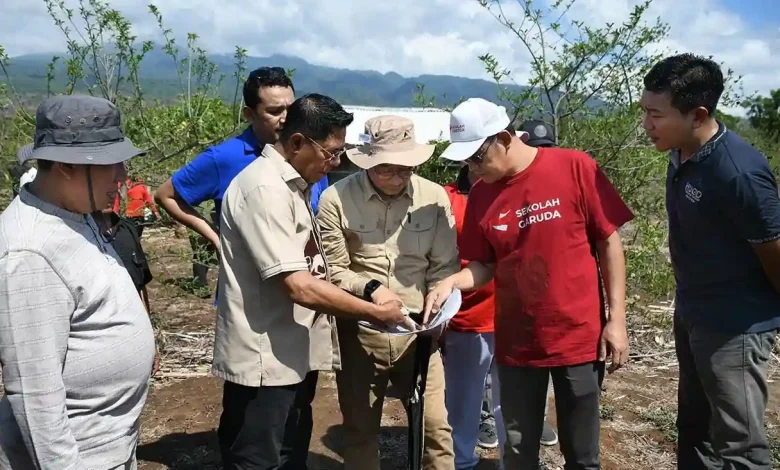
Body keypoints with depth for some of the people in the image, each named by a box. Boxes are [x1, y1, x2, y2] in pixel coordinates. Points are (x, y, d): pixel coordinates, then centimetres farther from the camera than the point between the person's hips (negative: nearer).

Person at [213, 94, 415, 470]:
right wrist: (376, 313, -18)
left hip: (293, 357, 10)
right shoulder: (266, 188, -21)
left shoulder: (291, 184, 11)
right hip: (265, 362, -10)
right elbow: (299, 286, -26)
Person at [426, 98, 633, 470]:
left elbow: (609, 242, -5)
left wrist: (616, 318, -7)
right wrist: (451, 282, -15)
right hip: (515, 343, 3)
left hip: (579, 336, -2)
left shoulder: (575, 168, -10)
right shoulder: (480, 195, -1)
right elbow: (483, 265, 6)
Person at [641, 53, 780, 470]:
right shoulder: (682, 154, -2)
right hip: (691, 314, 8)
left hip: (735, 325, -8)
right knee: (694, 428, 23)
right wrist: (690, 305, 15)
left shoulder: (738, 171, -28)